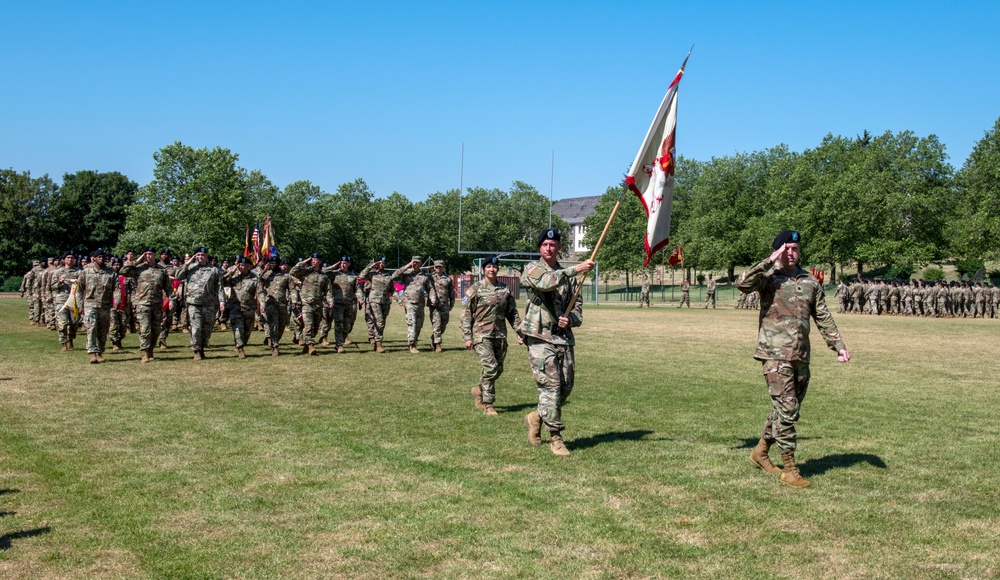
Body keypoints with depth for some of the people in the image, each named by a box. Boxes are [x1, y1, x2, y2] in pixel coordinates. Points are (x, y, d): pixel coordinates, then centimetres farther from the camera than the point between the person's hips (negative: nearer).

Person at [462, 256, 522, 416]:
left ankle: (479, 390, 35)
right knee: (490, 367, -14)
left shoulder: (505, 289, 10)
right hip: (482, 335, -5)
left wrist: (520, 332, 7)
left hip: (500, 335, 5)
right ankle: (488, 405, -6)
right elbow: (466, 314, -2)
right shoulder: (475, 289, -2)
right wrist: (467, 337, -8)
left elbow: (512, 313, 14)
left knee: (498, 369, 9)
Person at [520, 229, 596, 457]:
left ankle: (536, 416, 30)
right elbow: (546, 282, -23)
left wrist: (570, 319, -7)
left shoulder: (569, 276, 17)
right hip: (540, 337, -5)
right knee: (550, 385, -10)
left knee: (566, 387, 6)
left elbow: (578, 310, 16)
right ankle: (555, 437, -3)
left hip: (564, 338, 5)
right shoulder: (532, 269, 1)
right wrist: (576, 269, -32)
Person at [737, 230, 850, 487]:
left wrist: (838, 345, 11)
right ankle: (789, 468, -1)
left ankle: (761, 451, 32)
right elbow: (743, 283, -22)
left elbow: (823, 318, 18)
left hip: (801, 356, 5)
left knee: (786, 410, 13)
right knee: (787, 410, -9)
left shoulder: (811, 282, 13)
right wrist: (770, 261, -19)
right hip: (775, 354, -5)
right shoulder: (768, 277, -1)